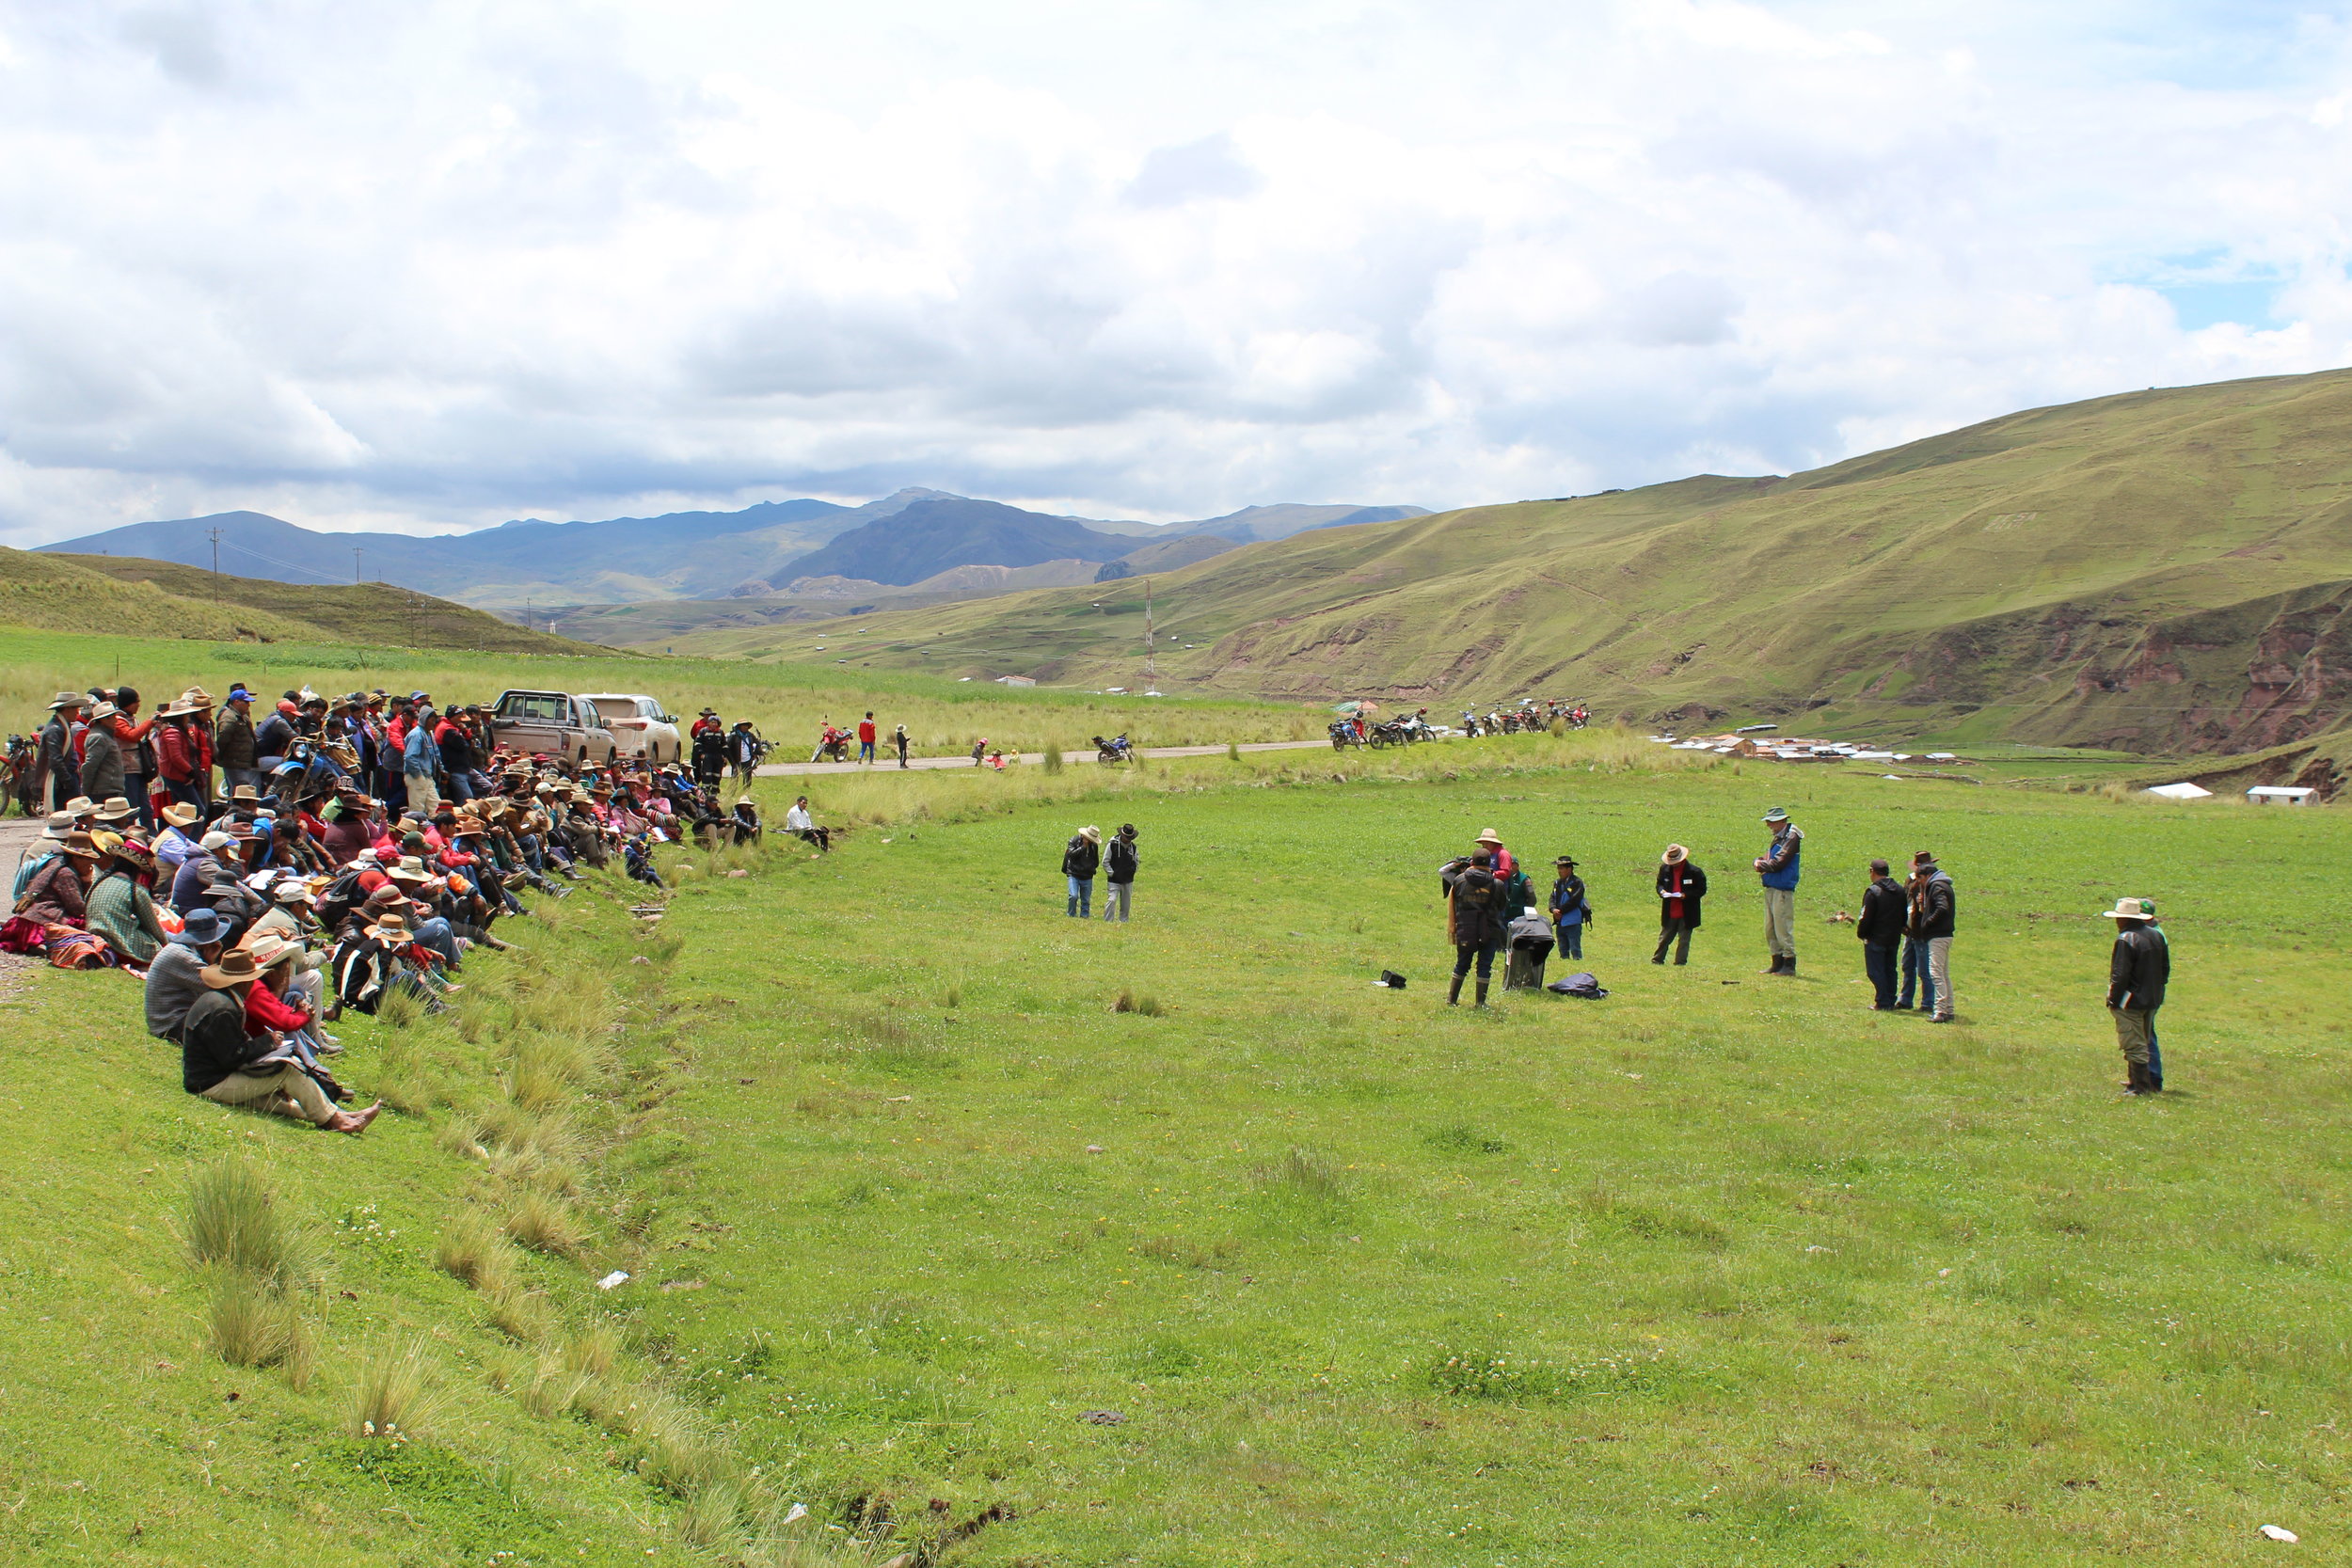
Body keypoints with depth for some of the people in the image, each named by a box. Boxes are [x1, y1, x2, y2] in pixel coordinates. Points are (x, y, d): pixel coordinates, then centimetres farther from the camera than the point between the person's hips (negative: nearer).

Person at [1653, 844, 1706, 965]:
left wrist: (1686, 895, -22)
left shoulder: (1694, 872, -13)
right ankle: (1657, 960, 25)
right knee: (1664, 938, 13)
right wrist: (1662, 891, -11)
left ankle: (1680, 962, 16)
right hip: (1669, 913, 3)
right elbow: (1659, 883, 13)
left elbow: (1702, 890, -8)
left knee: (1683, 940, 7)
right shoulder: (1665, 869, 0)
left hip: (1686, 914, -3)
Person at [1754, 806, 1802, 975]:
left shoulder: (1791, 837, -12)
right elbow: (1768, 857, 20)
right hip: (1771, 888, 10)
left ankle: (1789, 965, -4)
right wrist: (1759, 861, -3)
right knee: (1770, 929, 12)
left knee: (1783, 927, -9)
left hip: (1783, 890, -10)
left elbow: (1779, 863, -19)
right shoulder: (1778, 837, 18)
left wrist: (1762, 866, -5)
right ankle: (1777, 963, 18)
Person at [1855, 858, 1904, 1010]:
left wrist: (1861, 933, -1)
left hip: (1876, 939, -7)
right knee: (1890, 970, 14)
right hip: (1894, 939, 7)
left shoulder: (1872, 892, -15)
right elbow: (1904, 917, 12)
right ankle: (1890, 1002, 15)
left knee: (1876, 972, -1)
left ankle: (1882, 1003, -3)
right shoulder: (1899, 891, 6)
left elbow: (1866, 917, -15)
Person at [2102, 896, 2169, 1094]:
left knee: (2134, 1044, -3)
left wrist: (2113, 999, -11)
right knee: (2144, 1041, 19)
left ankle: (2140, 1086, -1)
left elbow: (2120, 975, -20)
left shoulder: (2126, 940, -18)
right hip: (2153, 1000, 9)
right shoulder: (2157, 935, 7)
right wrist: (2156, 991, 20)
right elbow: (2165, 969, 14)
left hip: (2131, 1002, -9)